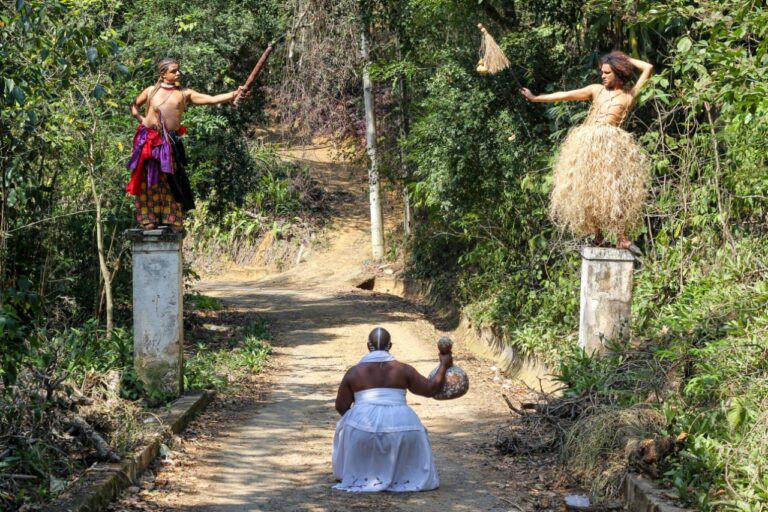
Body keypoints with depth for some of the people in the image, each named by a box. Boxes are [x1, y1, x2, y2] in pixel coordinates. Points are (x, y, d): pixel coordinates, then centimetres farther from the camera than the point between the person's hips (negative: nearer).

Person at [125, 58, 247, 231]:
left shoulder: (184, 93, 6)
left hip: (171, 141, 0)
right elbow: (134, 105, 24)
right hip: (149, 140, 0)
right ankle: (149, 219, 7)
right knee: (150, 180, 2)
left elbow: (212, 99, -3)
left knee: (172, 181, 0)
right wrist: (140, 119, 6)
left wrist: (233, 94, -14)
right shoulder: (151, 91, 9)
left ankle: (172, 220, 5)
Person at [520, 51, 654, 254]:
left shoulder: (630, 94, 14)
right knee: (588, 189, -2)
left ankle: (621, 237, -2)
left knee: (614, 189, -6)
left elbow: (648, 68, 15)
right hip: (587, 143, 2)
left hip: (611, 145, -2)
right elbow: (567, 95, 16)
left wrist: (626, 59, 19)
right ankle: (598, 236, 2)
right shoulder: (596, 90, 18)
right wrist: (535, 98, 13)